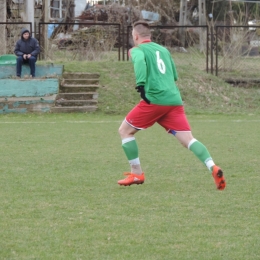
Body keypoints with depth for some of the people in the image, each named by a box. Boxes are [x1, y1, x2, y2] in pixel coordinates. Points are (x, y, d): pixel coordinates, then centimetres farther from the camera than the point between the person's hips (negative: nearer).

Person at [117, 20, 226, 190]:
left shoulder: (137, 50, 6)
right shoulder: (164, 50, 24)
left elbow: (140, 61, -19)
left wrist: (141, 85, -22)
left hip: (154, 100, -5)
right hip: (175, 100, 5)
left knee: (125, 130, 12)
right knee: (188, 139, -4)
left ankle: (137, 174, 11)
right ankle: (213, 168, -28)